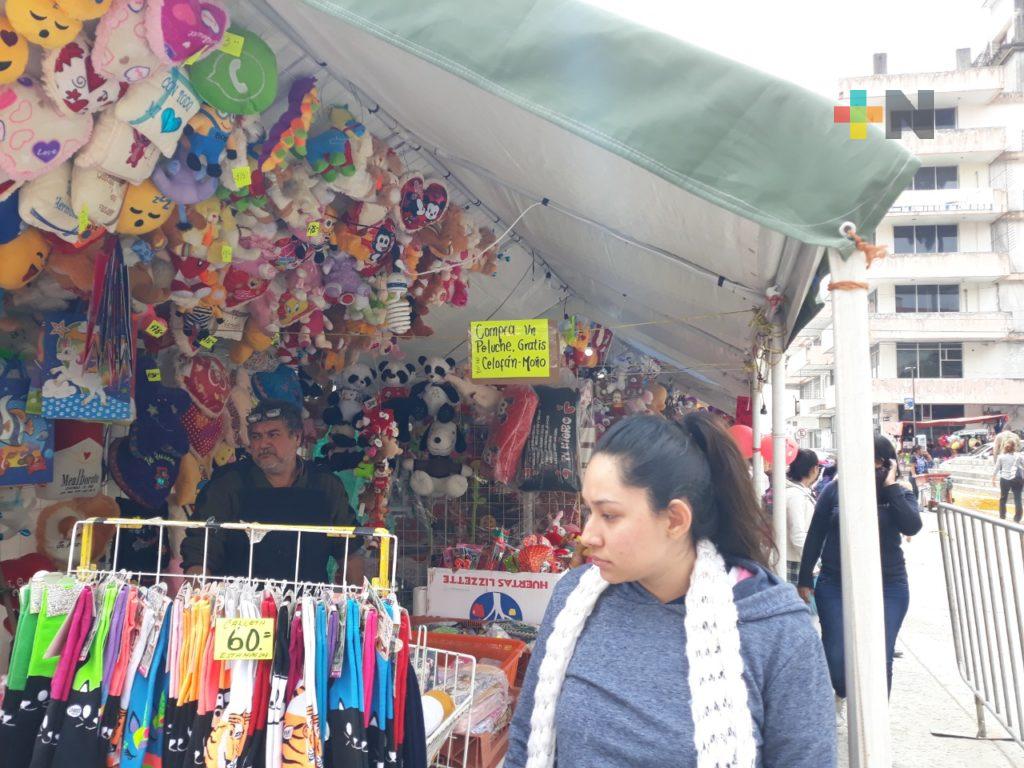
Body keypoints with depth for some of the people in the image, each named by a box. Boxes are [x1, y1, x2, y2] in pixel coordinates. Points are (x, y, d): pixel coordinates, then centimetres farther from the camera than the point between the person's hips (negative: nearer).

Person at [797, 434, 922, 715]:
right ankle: (840, 692, 35)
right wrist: (805, 579, 2)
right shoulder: (835, 489, -2)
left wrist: (891, 487, -16)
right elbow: (815, 535, 2)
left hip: (888, 587, 1)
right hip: (836, 585, 0)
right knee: (835, 657, 0)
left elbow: (912, 526, -19)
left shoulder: (900, 495, 2)